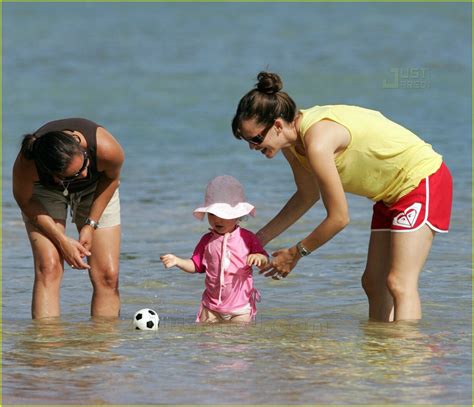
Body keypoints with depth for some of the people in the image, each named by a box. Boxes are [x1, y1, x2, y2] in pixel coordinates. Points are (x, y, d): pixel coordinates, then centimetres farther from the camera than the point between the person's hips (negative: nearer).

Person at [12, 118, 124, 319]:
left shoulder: (107, 149, -38)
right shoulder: (26, 165, -40)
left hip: (96, 189, 1)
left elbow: (112, 178, -13)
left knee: (108, 275, -9)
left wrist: (91, 225, -14)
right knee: (49, 268, -21)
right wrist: (62, 241, -21)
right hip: (44, 190, -1)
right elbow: (24, 201, -17)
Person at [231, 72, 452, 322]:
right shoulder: (291, 142, -2)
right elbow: (308, 195, 16)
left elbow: (339, 218, -24)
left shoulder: (318, 142, -30)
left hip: (422, 180, -10)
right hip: (392, 192, 10)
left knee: (399, 283, -17)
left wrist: (295, 253, -10)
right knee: (373, 283, 8)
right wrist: (261, 238, 13)